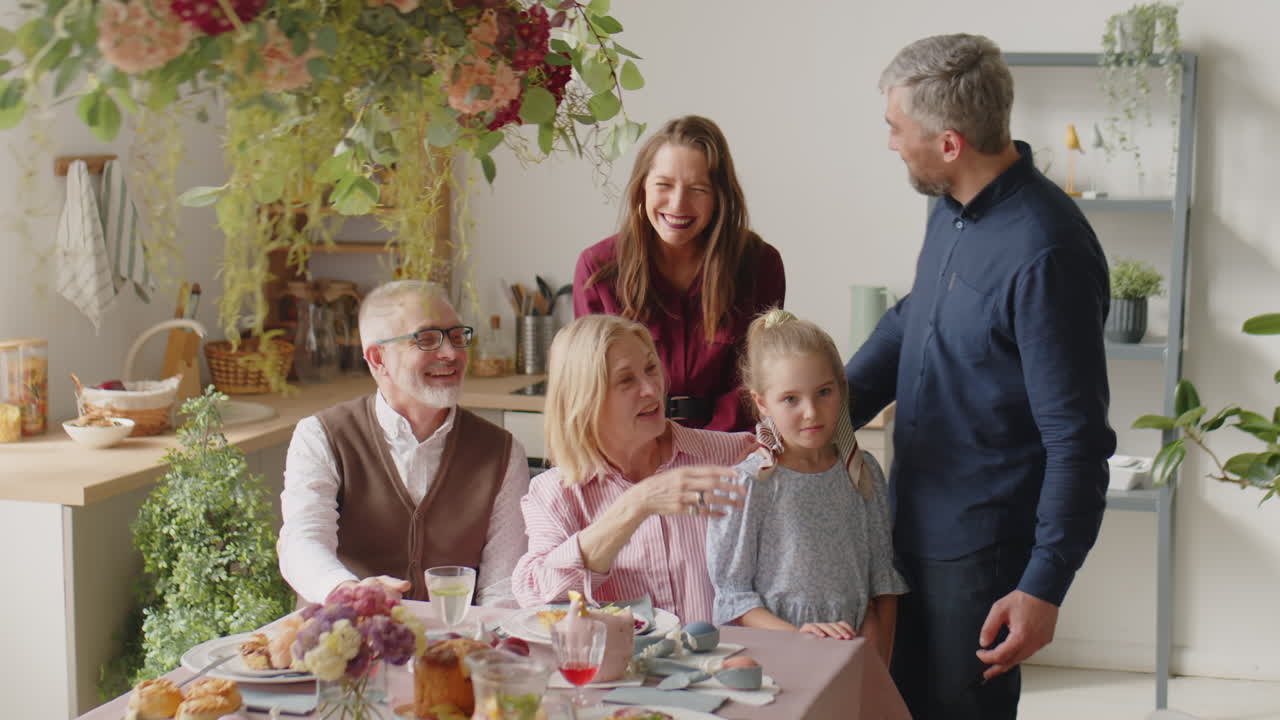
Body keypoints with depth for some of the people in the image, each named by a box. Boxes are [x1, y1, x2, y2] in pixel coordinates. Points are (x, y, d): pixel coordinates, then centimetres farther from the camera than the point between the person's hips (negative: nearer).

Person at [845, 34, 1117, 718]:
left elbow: (1076, 439, -23)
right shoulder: (952, 210, 2)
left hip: (979, 549, -9)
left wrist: (1045, 586, -23)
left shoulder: (1044, 252, -26)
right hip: (912, 524, 9)